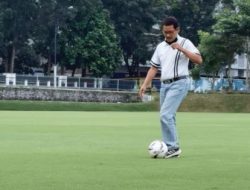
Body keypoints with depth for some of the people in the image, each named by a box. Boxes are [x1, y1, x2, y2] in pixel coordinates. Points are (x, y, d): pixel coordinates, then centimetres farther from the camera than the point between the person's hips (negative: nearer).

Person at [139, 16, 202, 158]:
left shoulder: (185, 43, -2)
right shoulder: (160, 47, 15)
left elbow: (199, 60, -13)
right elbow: (154, 68, 17)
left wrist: (181, 49, -21)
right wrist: (145, 85, 7)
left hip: (179, 83, -7)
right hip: (164, 84, 7)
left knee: (166, 115, -18)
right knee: (168, 117, 7)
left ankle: (173, 147, -13)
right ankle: (173, 148, 12)